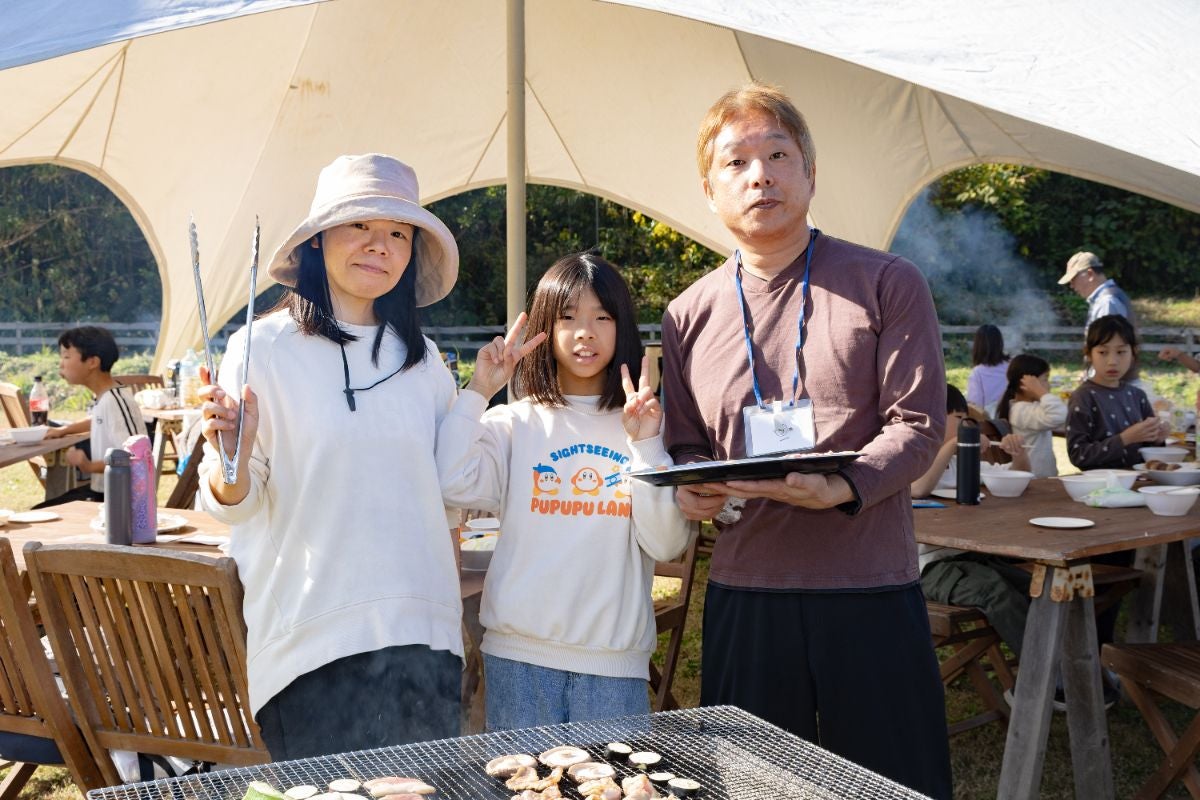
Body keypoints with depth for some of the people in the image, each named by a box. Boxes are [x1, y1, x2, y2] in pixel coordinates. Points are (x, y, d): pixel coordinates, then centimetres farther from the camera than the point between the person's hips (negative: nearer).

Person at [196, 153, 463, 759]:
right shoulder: (264, 346, -5)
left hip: (420, 634, 5)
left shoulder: (420, 358, 9)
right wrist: (232, 459, -24)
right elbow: (233, 502, -7)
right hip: (312, 638, -4)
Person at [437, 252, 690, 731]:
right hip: (520, 654, 0)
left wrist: (645, 445, -11)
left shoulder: (641, 424, 6)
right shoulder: (515, 424, 4)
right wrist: (477, 391, -9)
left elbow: (666, 545, -3)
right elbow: (453, 487, -15)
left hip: (616, 659, 1)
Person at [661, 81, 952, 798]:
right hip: (744, 591, 3)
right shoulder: (690, 315, 10)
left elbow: (917, 425, -5)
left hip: (872, 587, -2)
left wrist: (842, 487, -23)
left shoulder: (887, 284, 1)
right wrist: (691, 488, -8)